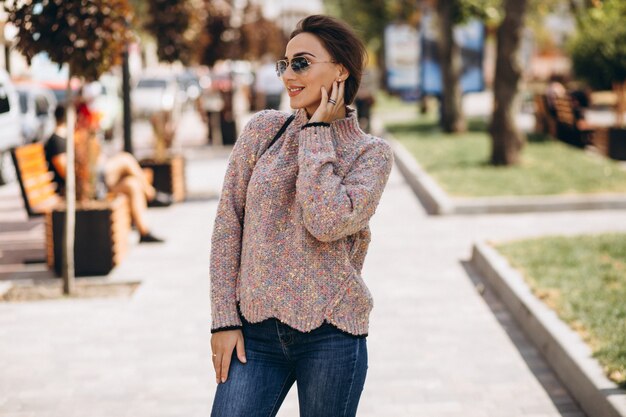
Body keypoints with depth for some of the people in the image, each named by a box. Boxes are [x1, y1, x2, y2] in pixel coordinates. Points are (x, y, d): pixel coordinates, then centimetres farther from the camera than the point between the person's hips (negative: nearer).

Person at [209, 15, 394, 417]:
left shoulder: (373, 153, -2)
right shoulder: (264, 130, 3)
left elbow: (326, 222, -19)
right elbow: (227, 224, 3)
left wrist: (317, 132, -11)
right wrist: (224, 318, -2)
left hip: (330, 334, -2)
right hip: (256, 330, 2)